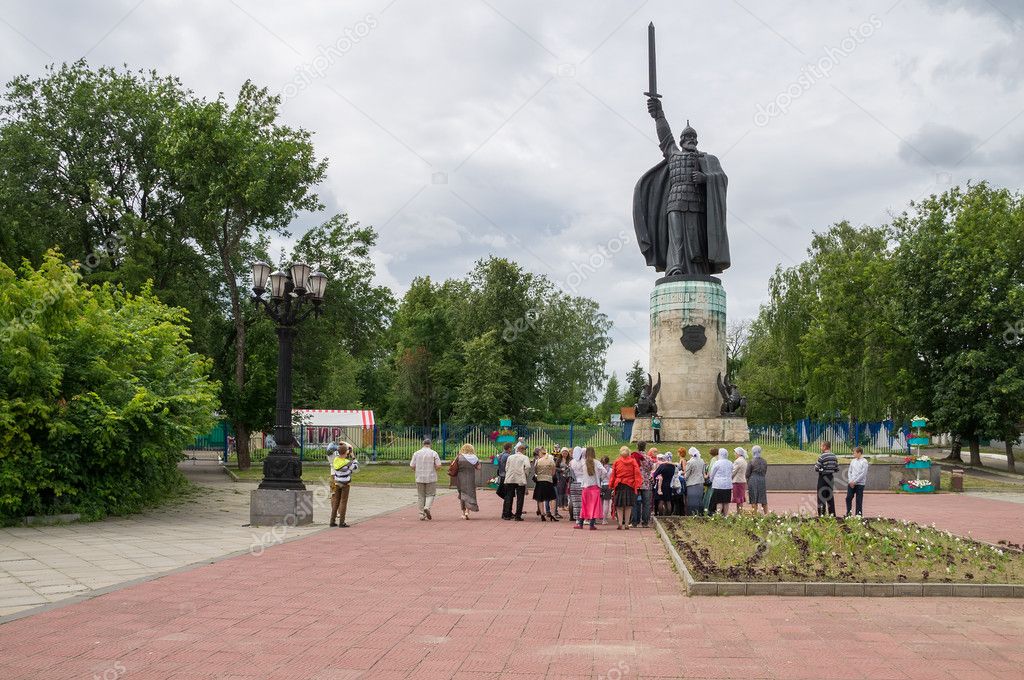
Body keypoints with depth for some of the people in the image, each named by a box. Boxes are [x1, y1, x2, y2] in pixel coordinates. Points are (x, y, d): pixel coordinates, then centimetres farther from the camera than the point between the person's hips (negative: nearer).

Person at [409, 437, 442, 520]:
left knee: (421, 496, 10)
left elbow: (412, 466, 0)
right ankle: (427, 507, -16)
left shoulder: (416, 453, 2)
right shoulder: (434, 453, -4)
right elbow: (438, 465, -9)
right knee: (430, 494, 9)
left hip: (419, 478, 2)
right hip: (431, 478, -2)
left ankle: (422, 514, 8)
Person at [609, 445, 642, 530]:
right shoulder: (633, 461, 3)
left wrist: (611, 485, 9)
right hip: (630, 485, 0)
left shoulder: (616, 461, 3)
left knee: (619, 505, 5)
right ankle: (626, 524, 5)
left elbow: (613, 474, 5)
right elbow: (637, 473, -4)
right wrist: (637, 484, -5)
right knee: (628, 506, 6)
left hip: (619, 486, 0)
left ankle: (620, 523, -5)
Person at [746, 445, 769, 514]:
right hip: (762, 480, 4)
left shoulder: (752, 461, -9)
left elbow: (747, 474, -5)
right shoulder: (764, 461, 5)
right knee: (764, 500, 12)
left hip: (753, 481, -4)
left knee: (754, 501, 2)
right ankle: (766, 514, 13)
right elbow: (765, 472, 13)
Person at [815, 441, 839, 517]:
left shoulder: (822, 456, -15)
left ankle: (822, 513, -2)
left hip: (823, 477, -6)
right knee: (830, 496, 12)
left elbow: (816, 469, -15)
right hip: (830, 477, 6)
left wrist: (815, 465, 5)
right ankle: (832, 513, 14)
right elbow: (837, 469, 8)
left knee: (821, 496, -1)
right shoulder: (834, 456, 6)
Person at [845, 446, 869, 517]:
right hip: (851, 484, 5)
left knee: (859, 500, 0)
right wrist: (851, 481, -3)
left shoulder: (864, 462, -7)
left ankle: (859, 514, 8)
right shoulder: (853, 461, 12)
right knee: (848, 498, 1)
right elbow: (849, 472, 13)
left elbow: (863, 474, -12)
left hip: (860, 484, -5)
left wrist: (855, 481, -13)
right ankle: (848, 513, 10)